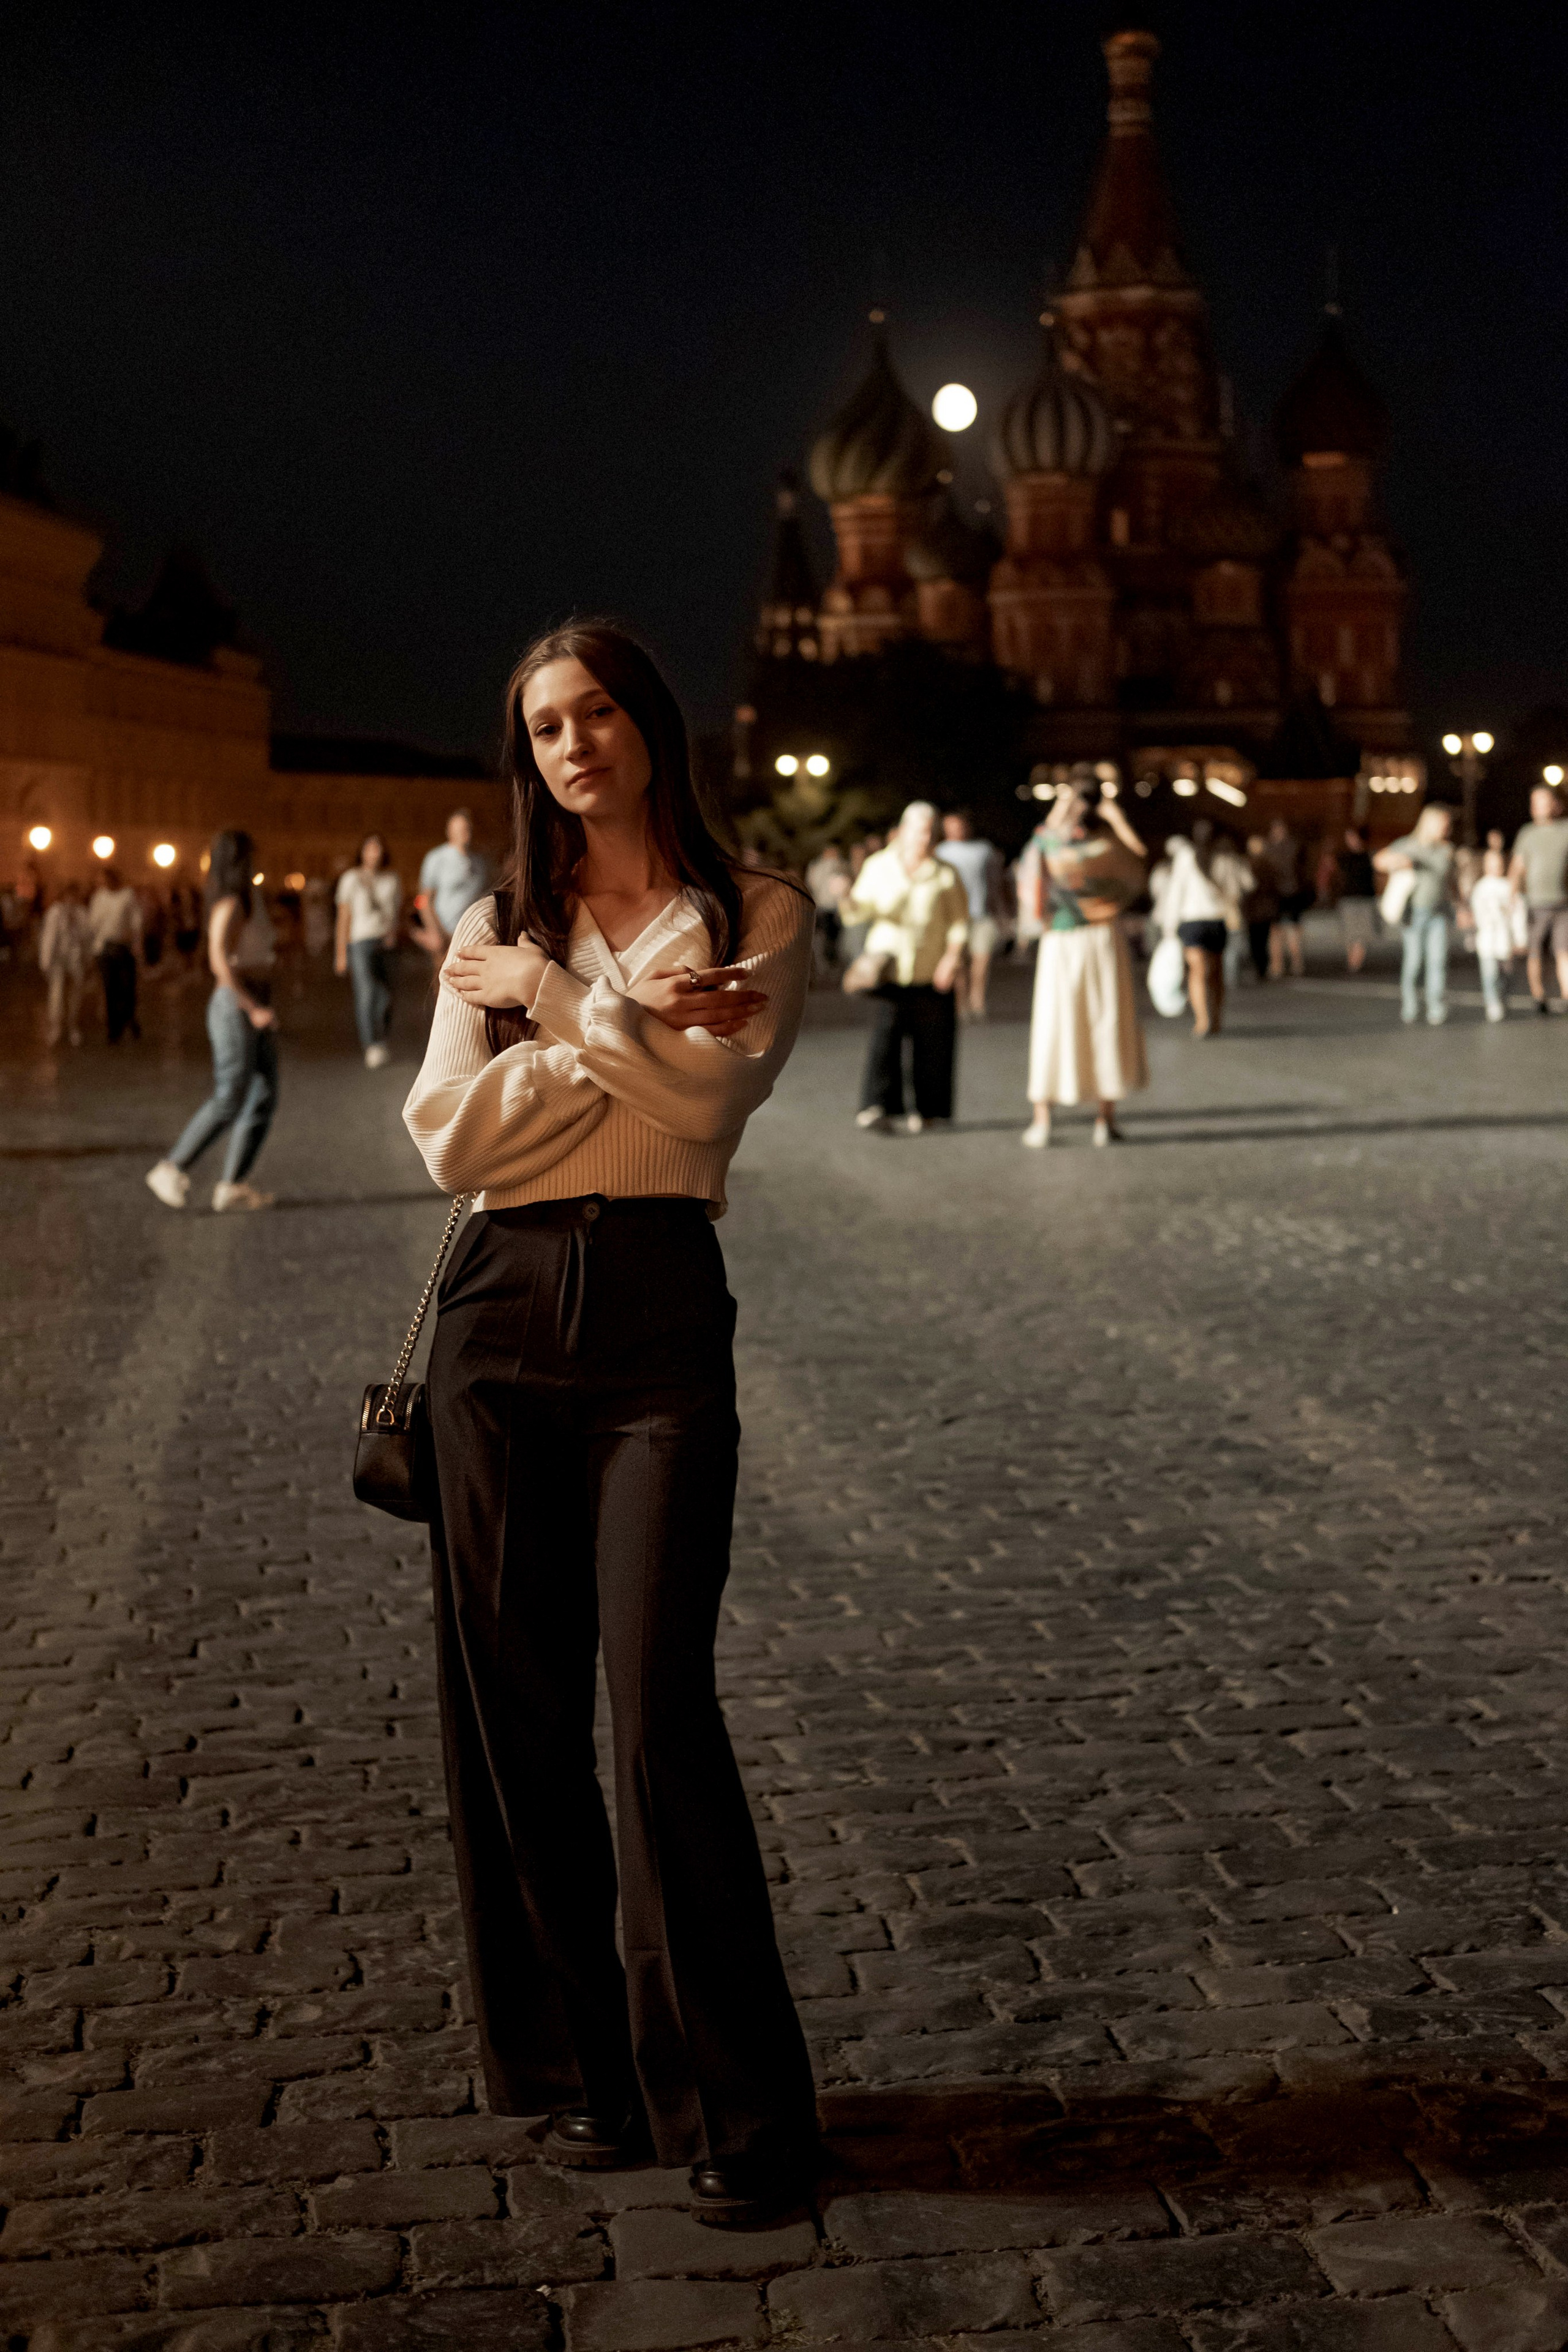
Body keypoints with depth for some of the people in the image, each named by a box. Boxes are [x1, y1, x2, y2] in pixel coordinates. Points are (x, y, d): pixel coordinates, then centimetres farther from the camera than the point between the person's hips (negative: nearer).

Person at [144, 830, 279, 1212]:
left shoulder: (250, 902, 16)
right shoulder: (230, 904, -14)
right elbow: (220, 961, -24)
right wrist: (254, 1009, -25)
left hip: (256, 1007, 9)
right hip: (235, 1008, -9)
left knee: (264, 1100, 3)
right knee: (229, 1101, -10)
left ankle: (231, 1186, 3)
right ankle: (172, 1171, -1)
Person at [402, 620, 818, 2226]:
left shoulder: (755, 918, 6)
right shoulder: (498, 930, 13)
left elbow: (707, 1088, -11)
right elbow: (451, 1135, -2)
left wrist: (556, 1001, -4)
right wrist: (625, 1022, -8)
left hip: (661, 1319, -3)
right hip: (504, 1312, 4)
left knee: (659, 1703, -9)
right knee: (515, 1704, 5)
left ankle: (736, 2107, 1)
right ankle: (583, 2072, 20)